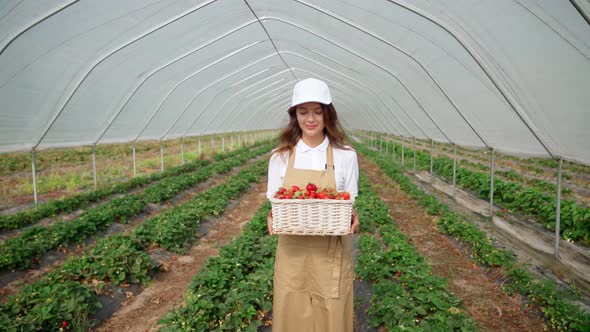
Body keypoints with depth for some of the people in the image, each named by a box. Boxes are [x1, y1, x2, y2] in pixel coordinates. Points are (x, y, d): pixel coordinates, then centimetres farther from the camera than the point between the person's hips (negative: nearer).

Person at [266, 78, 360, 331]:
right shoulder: (281, 157, -1)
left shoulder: (345, 156, -3)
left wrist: (351, 218, -18)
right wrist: (272, 218, -18)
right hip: (292, 253, 1)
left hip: (331, 254, 0)